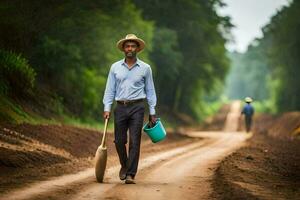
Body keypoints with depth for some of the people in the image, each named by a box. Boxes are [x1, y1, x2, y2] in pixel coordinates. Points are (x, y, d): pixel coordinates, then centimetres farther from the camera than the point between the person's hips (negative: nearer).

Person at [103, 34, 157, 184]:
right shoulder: (115, 67, 8)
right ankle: (124, 165, 31)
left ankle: (130, 174, -4)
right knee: (119, 140, 4)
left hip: (137, 108, -2)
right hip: (120, 108, 2)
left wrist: (152, 112, 4)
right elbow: (110, 89, 8)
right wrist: (107, 108, -2)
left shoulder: (145, 68, 5)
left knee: (134, 142, -6)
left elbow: (150, 91, 8)